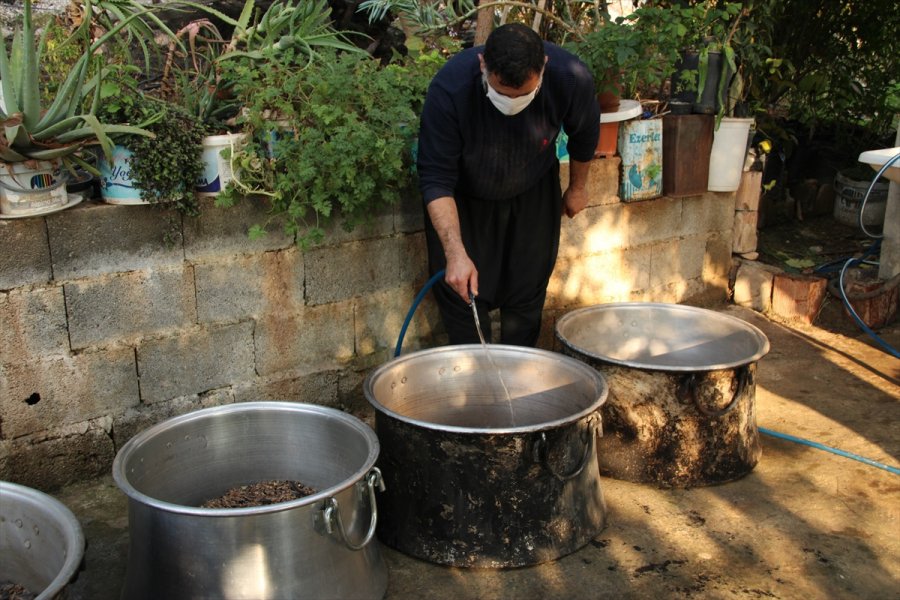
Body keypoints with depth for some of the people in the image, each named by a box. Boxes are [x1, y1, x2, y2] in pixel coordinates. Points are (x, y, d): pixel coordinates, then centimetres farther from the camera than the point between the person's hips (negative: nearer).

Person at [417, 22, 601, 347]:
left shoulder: (571, 77, -30)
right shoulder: (449, 88, -36)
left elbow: (584, 134, -6)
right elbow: (436, 180, -32)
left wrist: (578, 187, 8)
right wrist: (456, 253, -40)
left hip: (533, 193, 2)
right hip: (463, 198, -2)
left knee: (527, 295, 9)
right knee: (461, 293, -2)